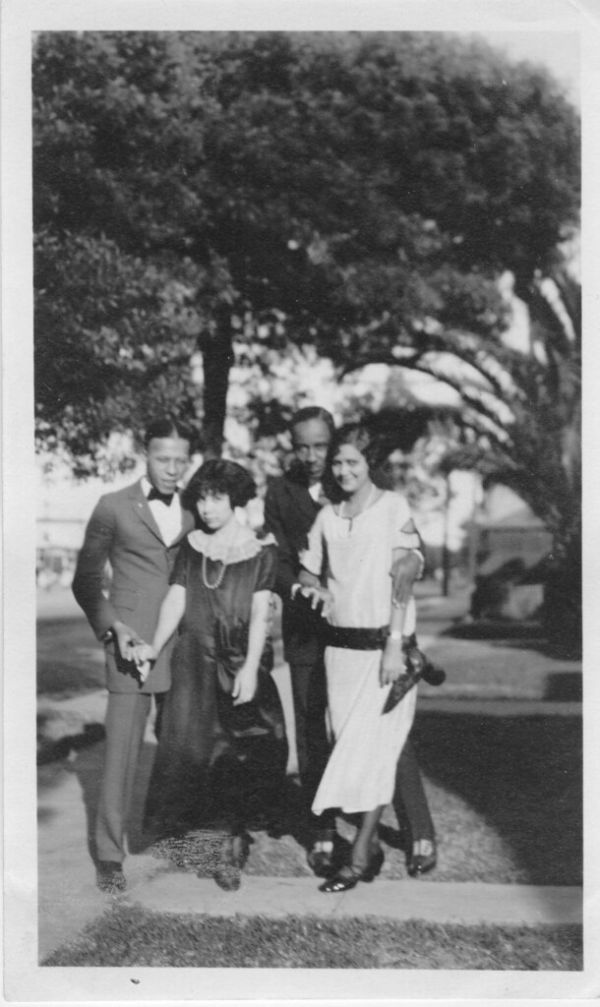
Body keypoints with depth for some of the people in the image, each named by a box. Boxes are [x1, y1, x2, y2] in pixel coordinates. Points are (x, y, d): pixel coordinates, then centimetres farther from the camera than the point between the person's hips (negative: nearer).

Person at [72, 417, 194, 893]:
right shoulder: (114, 507, 1)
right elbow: (86, 579, 5)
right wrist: (112, 627, -8)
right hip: (132, 640, -3)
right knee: (123, 748, -4)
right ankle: (110, 856, 4)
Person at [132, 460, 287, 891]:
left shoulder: (260, 550, 0)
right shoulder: (191, 546, 10)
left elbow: (260, 612, -7)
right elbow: (176, 599, 2)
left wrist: (250, 668, -16)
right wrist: (156, 646, -12)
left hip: (242, 664, -2)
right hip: (196, 664, 3)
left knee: (242, 756, -3)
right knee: (191, 747, -1)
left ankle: (231, 839, 7)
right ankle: (195, 835, 12)